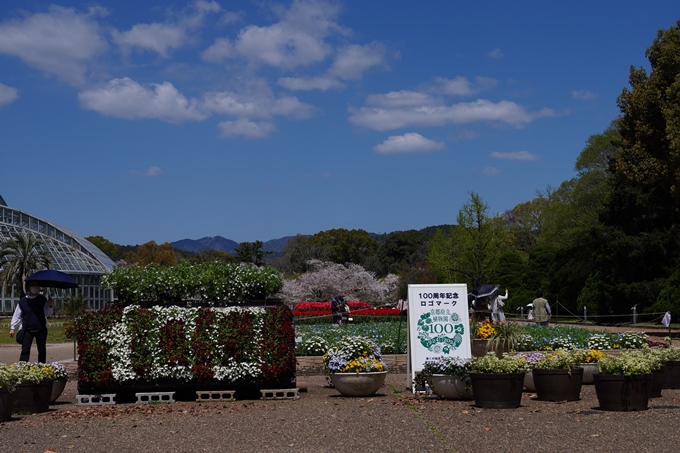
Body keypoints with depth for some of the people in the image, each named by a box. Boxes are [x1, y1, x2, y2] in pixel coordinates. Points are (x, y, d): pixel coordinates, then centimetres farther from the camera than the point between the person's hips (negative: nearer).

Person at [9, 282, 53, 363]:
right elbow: (17, 315, 7)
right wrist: (12, 328, 5)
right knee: (25, 351, -8)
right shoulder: (22, 301, 1)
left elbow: (46, 314, 9)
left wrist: (50, 306, -8)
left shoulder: (42, 299, 5)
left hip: (41, 329, 2)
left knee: (42, 350, 8)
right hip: (27, 330, -2)